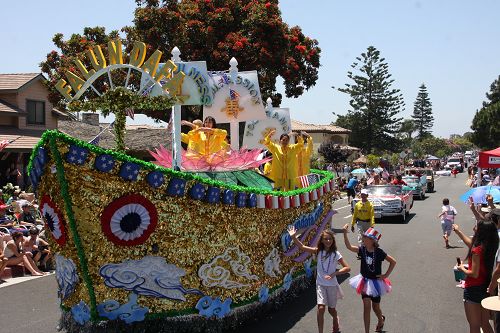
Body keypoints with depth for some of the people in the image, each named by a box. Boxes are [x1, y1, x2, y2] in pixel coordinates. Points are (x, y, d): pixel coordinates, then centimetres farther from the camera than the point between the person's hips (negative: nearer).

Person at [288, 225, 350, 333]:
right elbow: (302, 247, -12)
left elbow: (347, 268, -10)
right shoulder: (318, 251, -6)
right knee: (321, 308, -13)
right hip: (320, 284, 1)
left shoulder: (335, 254, -11)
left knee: (331, 309, 14)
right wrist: (294, 237, -26)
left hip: (332, 285, -1)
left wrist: (334, 273, -20)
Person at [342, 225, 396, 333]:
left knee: (375, 307, 15)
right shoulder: (362, 249, -10)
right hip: (365, 281, 2)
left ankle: (381, 320, 49)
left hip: (376, 282, -2)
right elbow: (349, 247, -25)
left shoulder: (379, 252, -18)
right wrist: (345, 233, -36)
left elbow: (393, 262, -9)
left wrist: (386, 275, -9)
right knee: (366, 306, -2)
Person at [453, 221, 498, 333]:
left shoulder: (477, 250, -23)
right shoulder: (489, 247, 2)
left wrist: (462, 269, -3)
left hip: (473, 290, -8)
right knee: (485, 324, 19)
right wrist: (458, 231, 33)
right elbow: (470, 243, 21)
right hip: (486, 289, 8)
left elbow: (474, 274, -23)